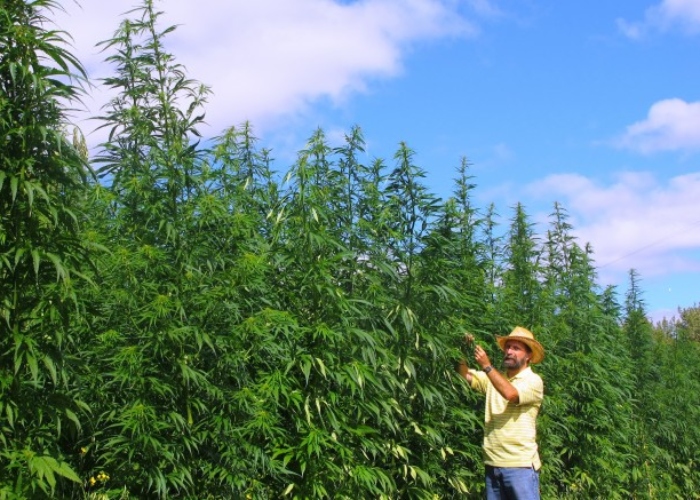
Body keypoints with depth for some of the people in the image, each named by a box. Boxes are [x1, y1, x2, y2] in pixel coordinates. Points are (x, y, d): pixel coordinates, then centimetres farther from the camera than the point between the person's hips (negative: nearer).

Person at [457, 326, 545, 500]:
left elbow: (510, 393, -21)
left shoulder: (533, 380, -4)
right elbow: (464, 375, 7)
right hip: (493, 463, 5)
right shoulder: (494, 377, 12)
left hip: (520, 464, -5)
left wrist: (486, 366, -21)